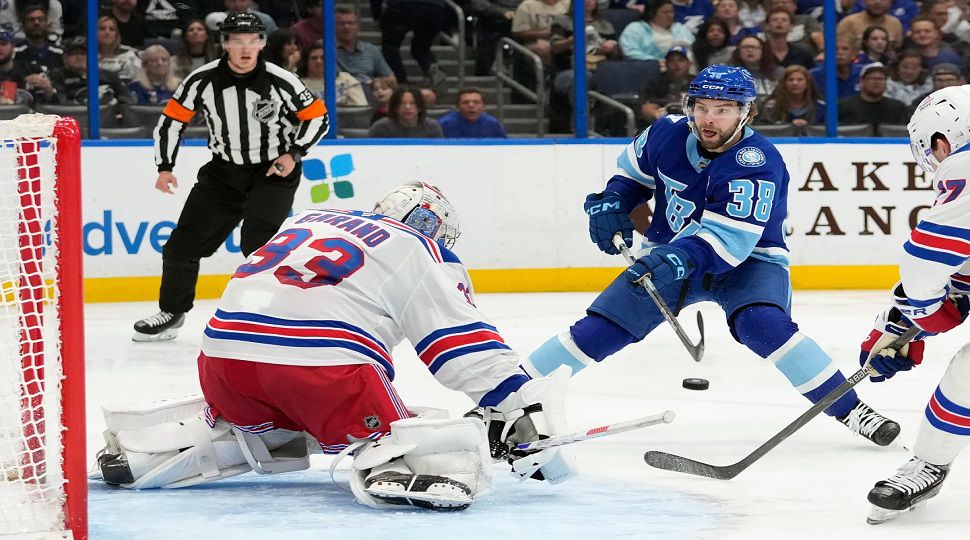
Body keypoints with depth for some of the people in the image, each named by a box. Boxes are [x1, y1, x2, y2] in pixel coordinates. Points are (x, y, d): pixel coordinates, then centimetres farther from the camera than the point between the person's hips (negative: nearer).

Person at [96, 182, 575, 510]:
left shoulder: (305, 222, 32)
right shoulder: (424, 254, 15)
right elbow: (465, 346, 6)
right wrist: (525, 411, 5)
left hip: (225, 347, 6)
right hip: (325, 361, -6)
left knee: (253, 424, 31)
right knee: (386, 431, 4)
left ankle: (141, 453, 17)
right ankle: (395, 468, -29)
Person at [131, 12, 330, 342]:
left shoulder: (281, 82, -18)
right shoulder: (203, 80, -12)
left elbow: (318, 118, -6)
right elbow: (172, 119, 0)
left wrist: (294, 154, -16)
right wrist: (165, 167, -4)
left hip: (273, 172, -4)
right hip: (223, 173, 4)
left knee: (258, 245, -20)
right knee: (184, 243, 4)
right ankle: (171, 314, 24)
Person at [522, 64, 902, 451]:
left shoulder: (757, 165, -28)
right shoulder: (667, 134, -11)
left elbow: (729, 240, -36)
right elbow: (634, 169, 11)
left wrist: (681, 258, -52)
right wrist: (611, 202, -8)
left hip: (749, 262, -5)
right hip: (671, 258, 5)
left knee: (763, 326, -33)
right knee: (600, 328, -5)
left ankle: (850, 409, -23)